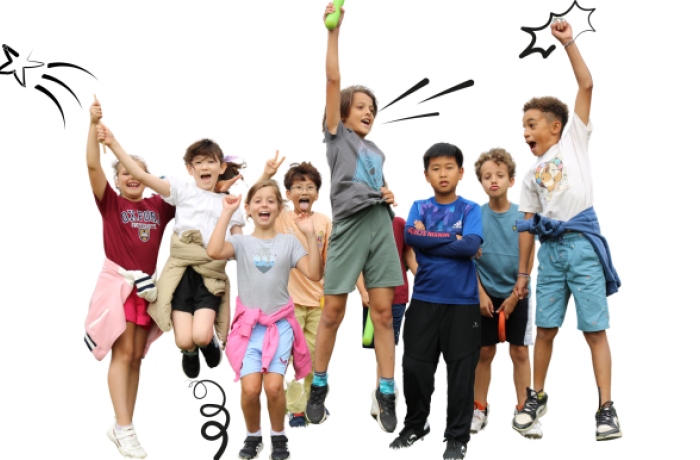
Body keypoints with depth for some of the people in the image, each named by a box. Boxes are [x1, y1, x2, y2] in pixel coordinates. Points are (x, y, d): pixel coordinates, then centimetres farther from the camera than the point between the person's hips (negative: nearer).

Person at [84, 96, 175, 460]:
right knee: (122, 354, -9)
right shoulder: (110, 201, -2)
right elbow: (92, 165, -16)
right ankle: (124, 430, -9)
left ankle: (121, 426, 16)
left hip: (148, 287, 4)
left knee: (137, 358, 7)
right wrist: (93, 124, -25)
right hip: (117, 282, -4)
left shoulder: (160, 206, 8)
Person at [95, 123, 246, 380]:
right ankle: (190, 353, 24)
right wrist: (113, 144, -12)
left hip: (212, 273, 1)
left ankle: (211, 342, 18)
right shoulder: (182, 190, 12)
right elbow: (140, 175, -1)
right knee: (184, 341, -15)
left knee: (201, 336, -21)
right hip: (181, 269, -1)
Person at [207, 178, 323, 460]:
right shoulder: (241, 241, 4)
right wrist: (227, 213, -15)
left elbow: (315, 274, -4)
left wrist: (310, 235, -11)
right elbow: (214, 252, -19)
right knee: (250, 387, -18)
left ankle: (279, 437, 9)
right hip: (248, 324, 0)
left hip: (280, 324, 0)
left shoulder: (288, 242, 8)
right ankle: (253, 436, 10)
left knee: (273, 386, -18)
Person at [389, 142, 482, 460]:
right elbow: (411, 236, -14)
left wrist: (429, 239, -12)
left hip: (462, 302, -2)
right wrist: (453, 239, -14)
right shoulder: (418, 207, 5)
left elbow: (472, 245, -16)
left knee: (460, 370, 2)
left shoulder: (471, 208, 0)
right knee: (414, 365, 6)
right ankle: (416, 426, 26)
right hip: (423, 299, 2)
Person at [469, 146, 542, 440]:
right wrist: (481, 293, -7)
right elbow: (470, 258, -1)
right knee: (485, 353, 6)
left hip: (517, 294, 0)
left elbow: (530, 260, -3)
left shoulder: (523, 216, -5)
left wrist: (514, 297, -7)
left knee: (520, 353, -2)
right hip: (486, 294, 0)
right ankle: (480, 410, 18)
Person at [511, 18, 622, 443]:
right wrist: (522, 272, 13)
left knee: (595, 329, -6)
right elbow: (528, 226, 17)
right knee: (546, 328, 7)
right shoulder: (531, 175, 19)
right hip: (549, 247, 5)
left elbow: (587, 87, 0)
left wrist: (568, 43, -3)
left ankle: (607, 408, -6)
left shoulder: (575, 140, 9)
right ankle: (537, 397, 24)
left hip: (582, 240, -5)